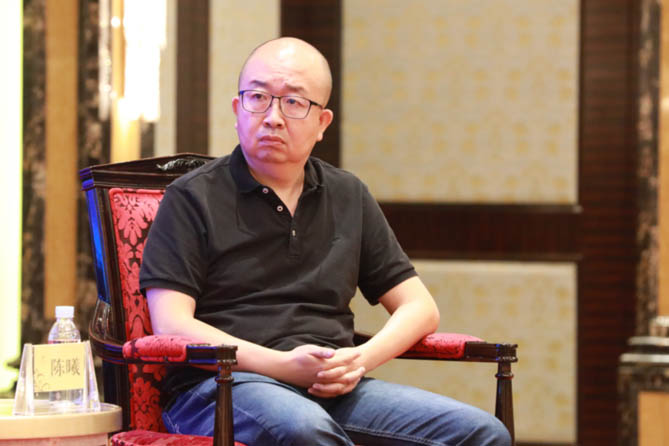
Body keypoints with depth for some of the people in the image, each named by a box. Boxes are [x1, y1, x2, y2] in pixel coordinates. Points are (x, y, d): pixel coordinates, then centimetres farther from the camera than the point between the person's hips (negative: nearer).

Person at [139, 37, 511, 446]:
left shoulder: (349, 197, 20)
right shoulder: (192, 198, 5)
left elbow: (420, 309, 19)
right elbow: (171, 325, -5)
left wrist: (362, 359, -2)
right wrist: (282, 365, -16)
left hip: (335, 386, 4)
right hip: (225, 384, -4)